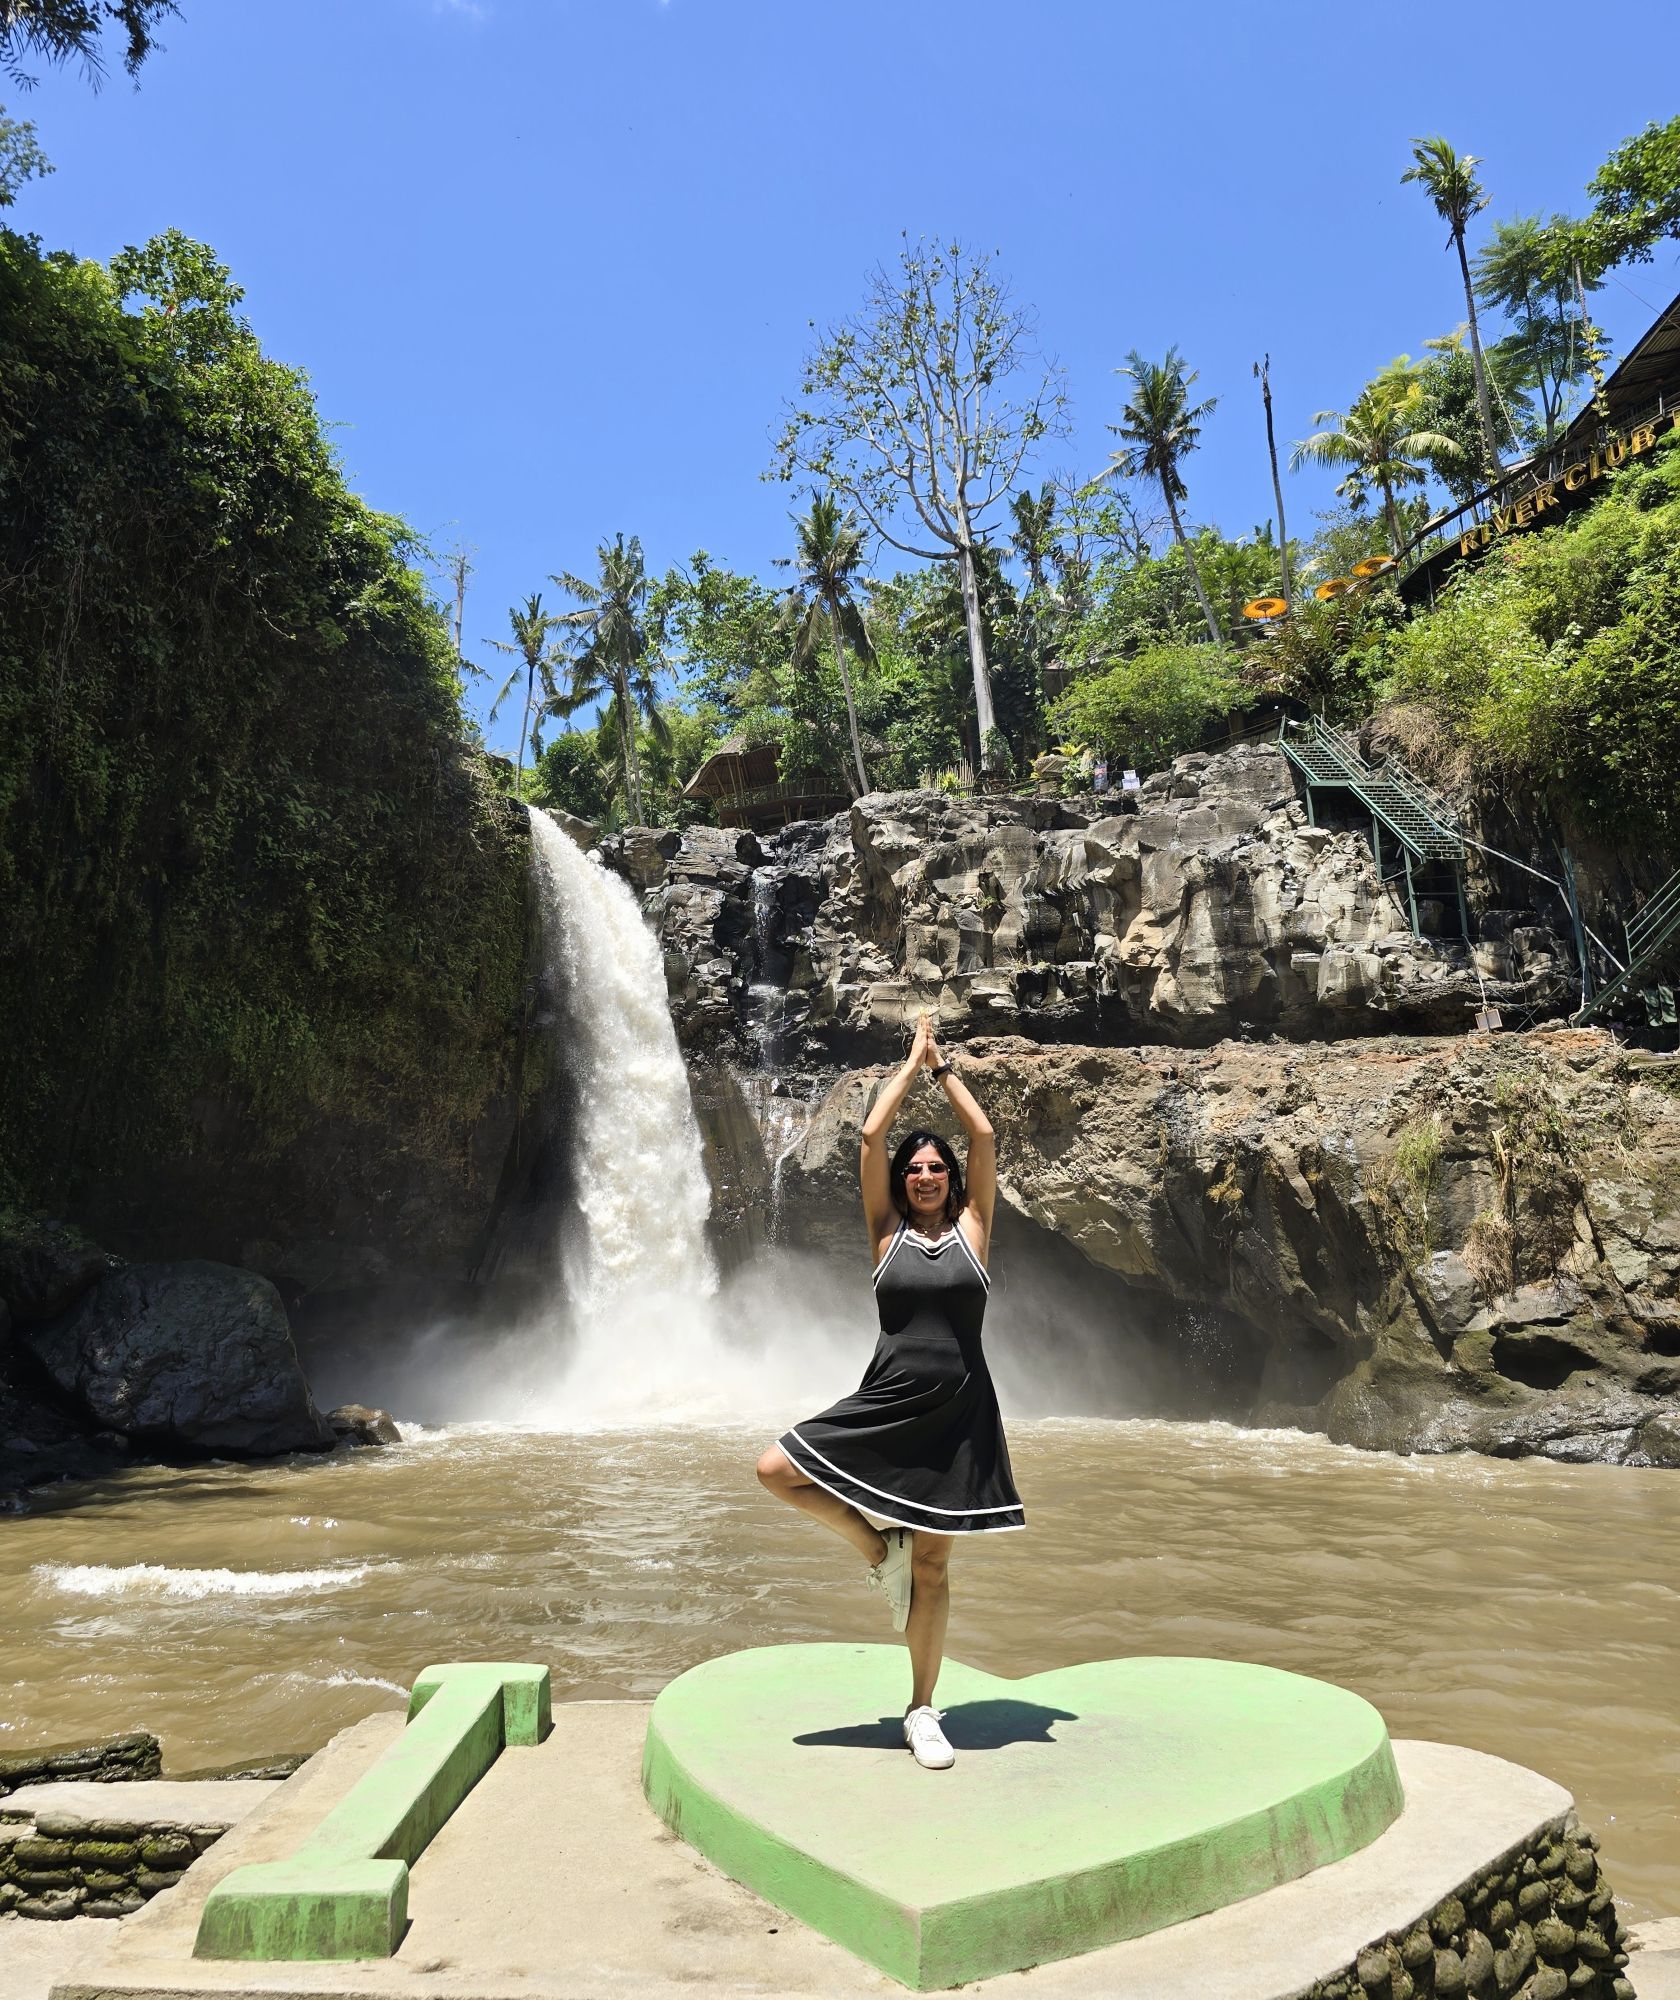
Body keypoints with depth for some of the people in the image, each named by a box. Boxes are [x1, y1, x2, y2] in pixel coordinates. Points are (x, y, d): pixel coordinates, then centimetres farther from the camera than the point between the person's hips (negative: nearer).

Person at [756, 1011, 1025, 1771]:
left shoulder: (971, 1227, 4)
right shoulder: (887, 1232, 4)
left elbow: (984, 1136, 0)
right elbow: (871, 1136, -1)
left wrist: (944, 1066, 7)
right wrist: (913, 1063, 6)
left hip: (958, 1412, -1)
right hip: (885, 1401, 1)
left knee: (932, 1565, 6)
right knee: (775, 1469, -12)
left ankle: (922, 1712, 22)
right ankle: (878, 1548, 9)